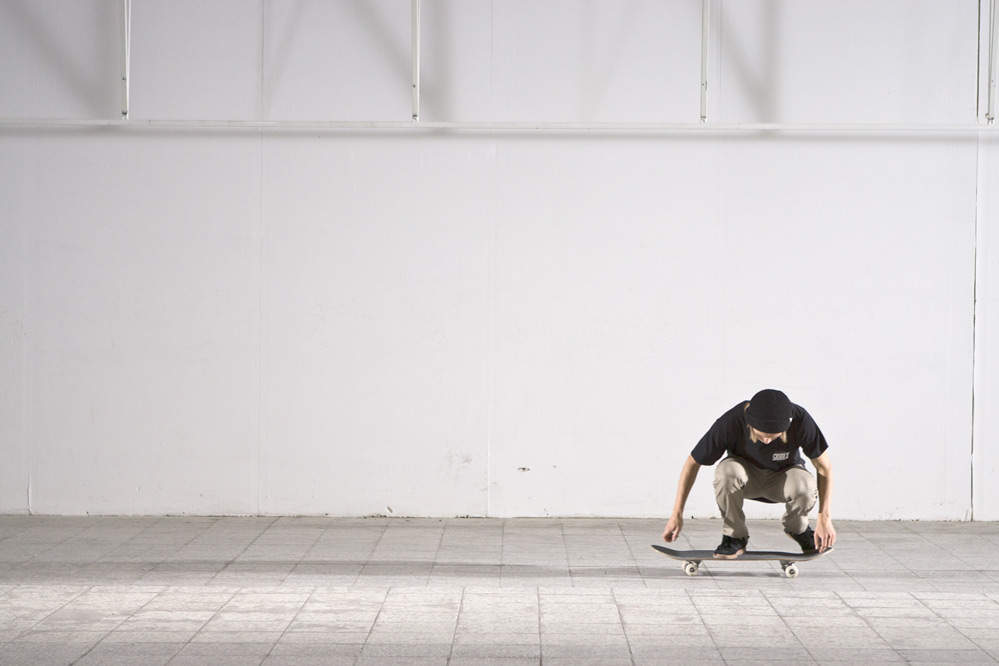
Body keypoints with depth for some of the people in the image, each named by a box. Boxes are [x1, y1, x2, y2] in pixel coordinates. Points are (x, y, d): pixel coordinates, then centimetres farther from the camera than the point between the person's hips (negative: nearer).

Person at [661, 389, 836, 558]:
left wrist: (824, 518, -25)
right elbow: (693, 462, -20)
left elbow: (824, 467, -19)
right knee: (727, 471, -37)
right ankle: (735, 536, -13)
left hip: (782, 478, 0)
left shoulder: (800, 420, -30)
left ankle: (798, 528, 0)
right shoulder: (730, 423, -31)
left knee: (806, 486, -36)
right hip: (747, 476, 0)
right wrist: (677, 514, -22)